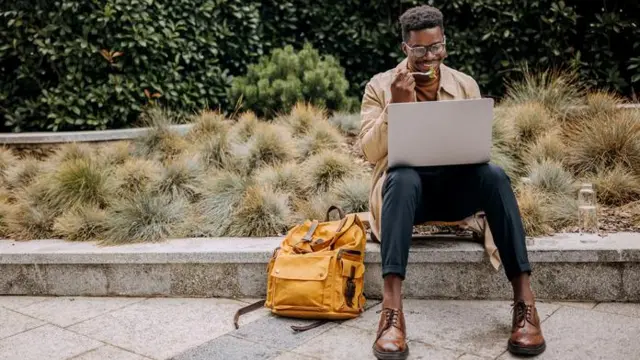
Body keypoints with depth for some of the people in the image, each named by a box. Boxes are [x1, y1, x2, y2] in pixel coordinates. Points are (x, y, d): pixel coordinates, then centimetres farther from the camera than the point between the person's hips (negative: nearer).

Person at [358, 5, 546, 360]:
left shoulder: (465, 84, 10)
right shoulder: (380, 86, 3)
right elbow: (369, 151, -6)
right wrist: (396, 105, -18)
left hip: (455, 185, 2)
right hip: (407, 185, -2)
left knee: (494, 175, -30)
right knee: (403, 178, -38)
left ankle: (524, 300, -31)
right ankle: (391, 310, -46)